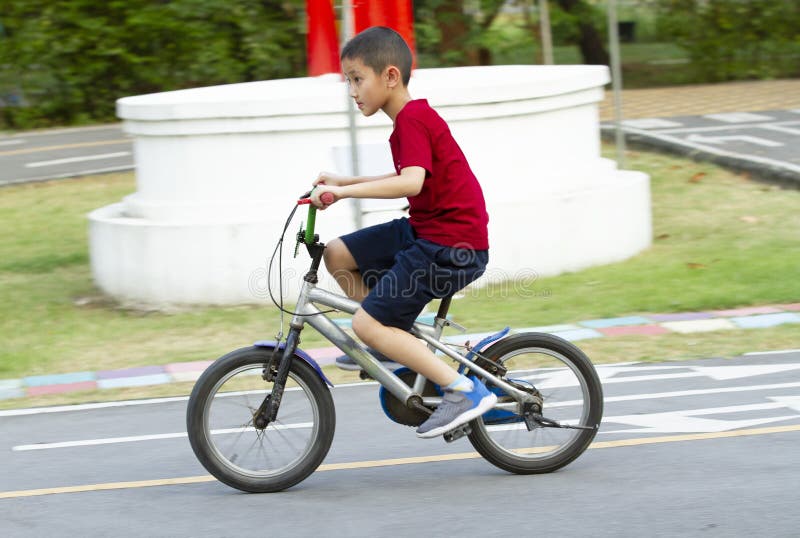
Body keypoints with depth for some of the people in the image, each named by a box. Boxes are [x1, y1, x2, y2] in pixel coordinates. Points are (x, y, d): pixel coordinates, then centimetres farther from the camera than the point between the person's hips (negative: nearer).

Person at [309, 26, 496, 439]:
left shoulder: (411, 120, -16)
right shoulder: (415, 117, 15)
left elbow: (411, 181, -31)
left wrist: (344, 191, -33)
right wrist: (343, 183, 23)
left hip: (451, 245, -10)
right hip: (424, 230, 10)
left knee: (367, 324, -14)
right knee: (337, 255, 10)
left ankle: (464, 390, -13)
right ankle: (401, 340, 18)